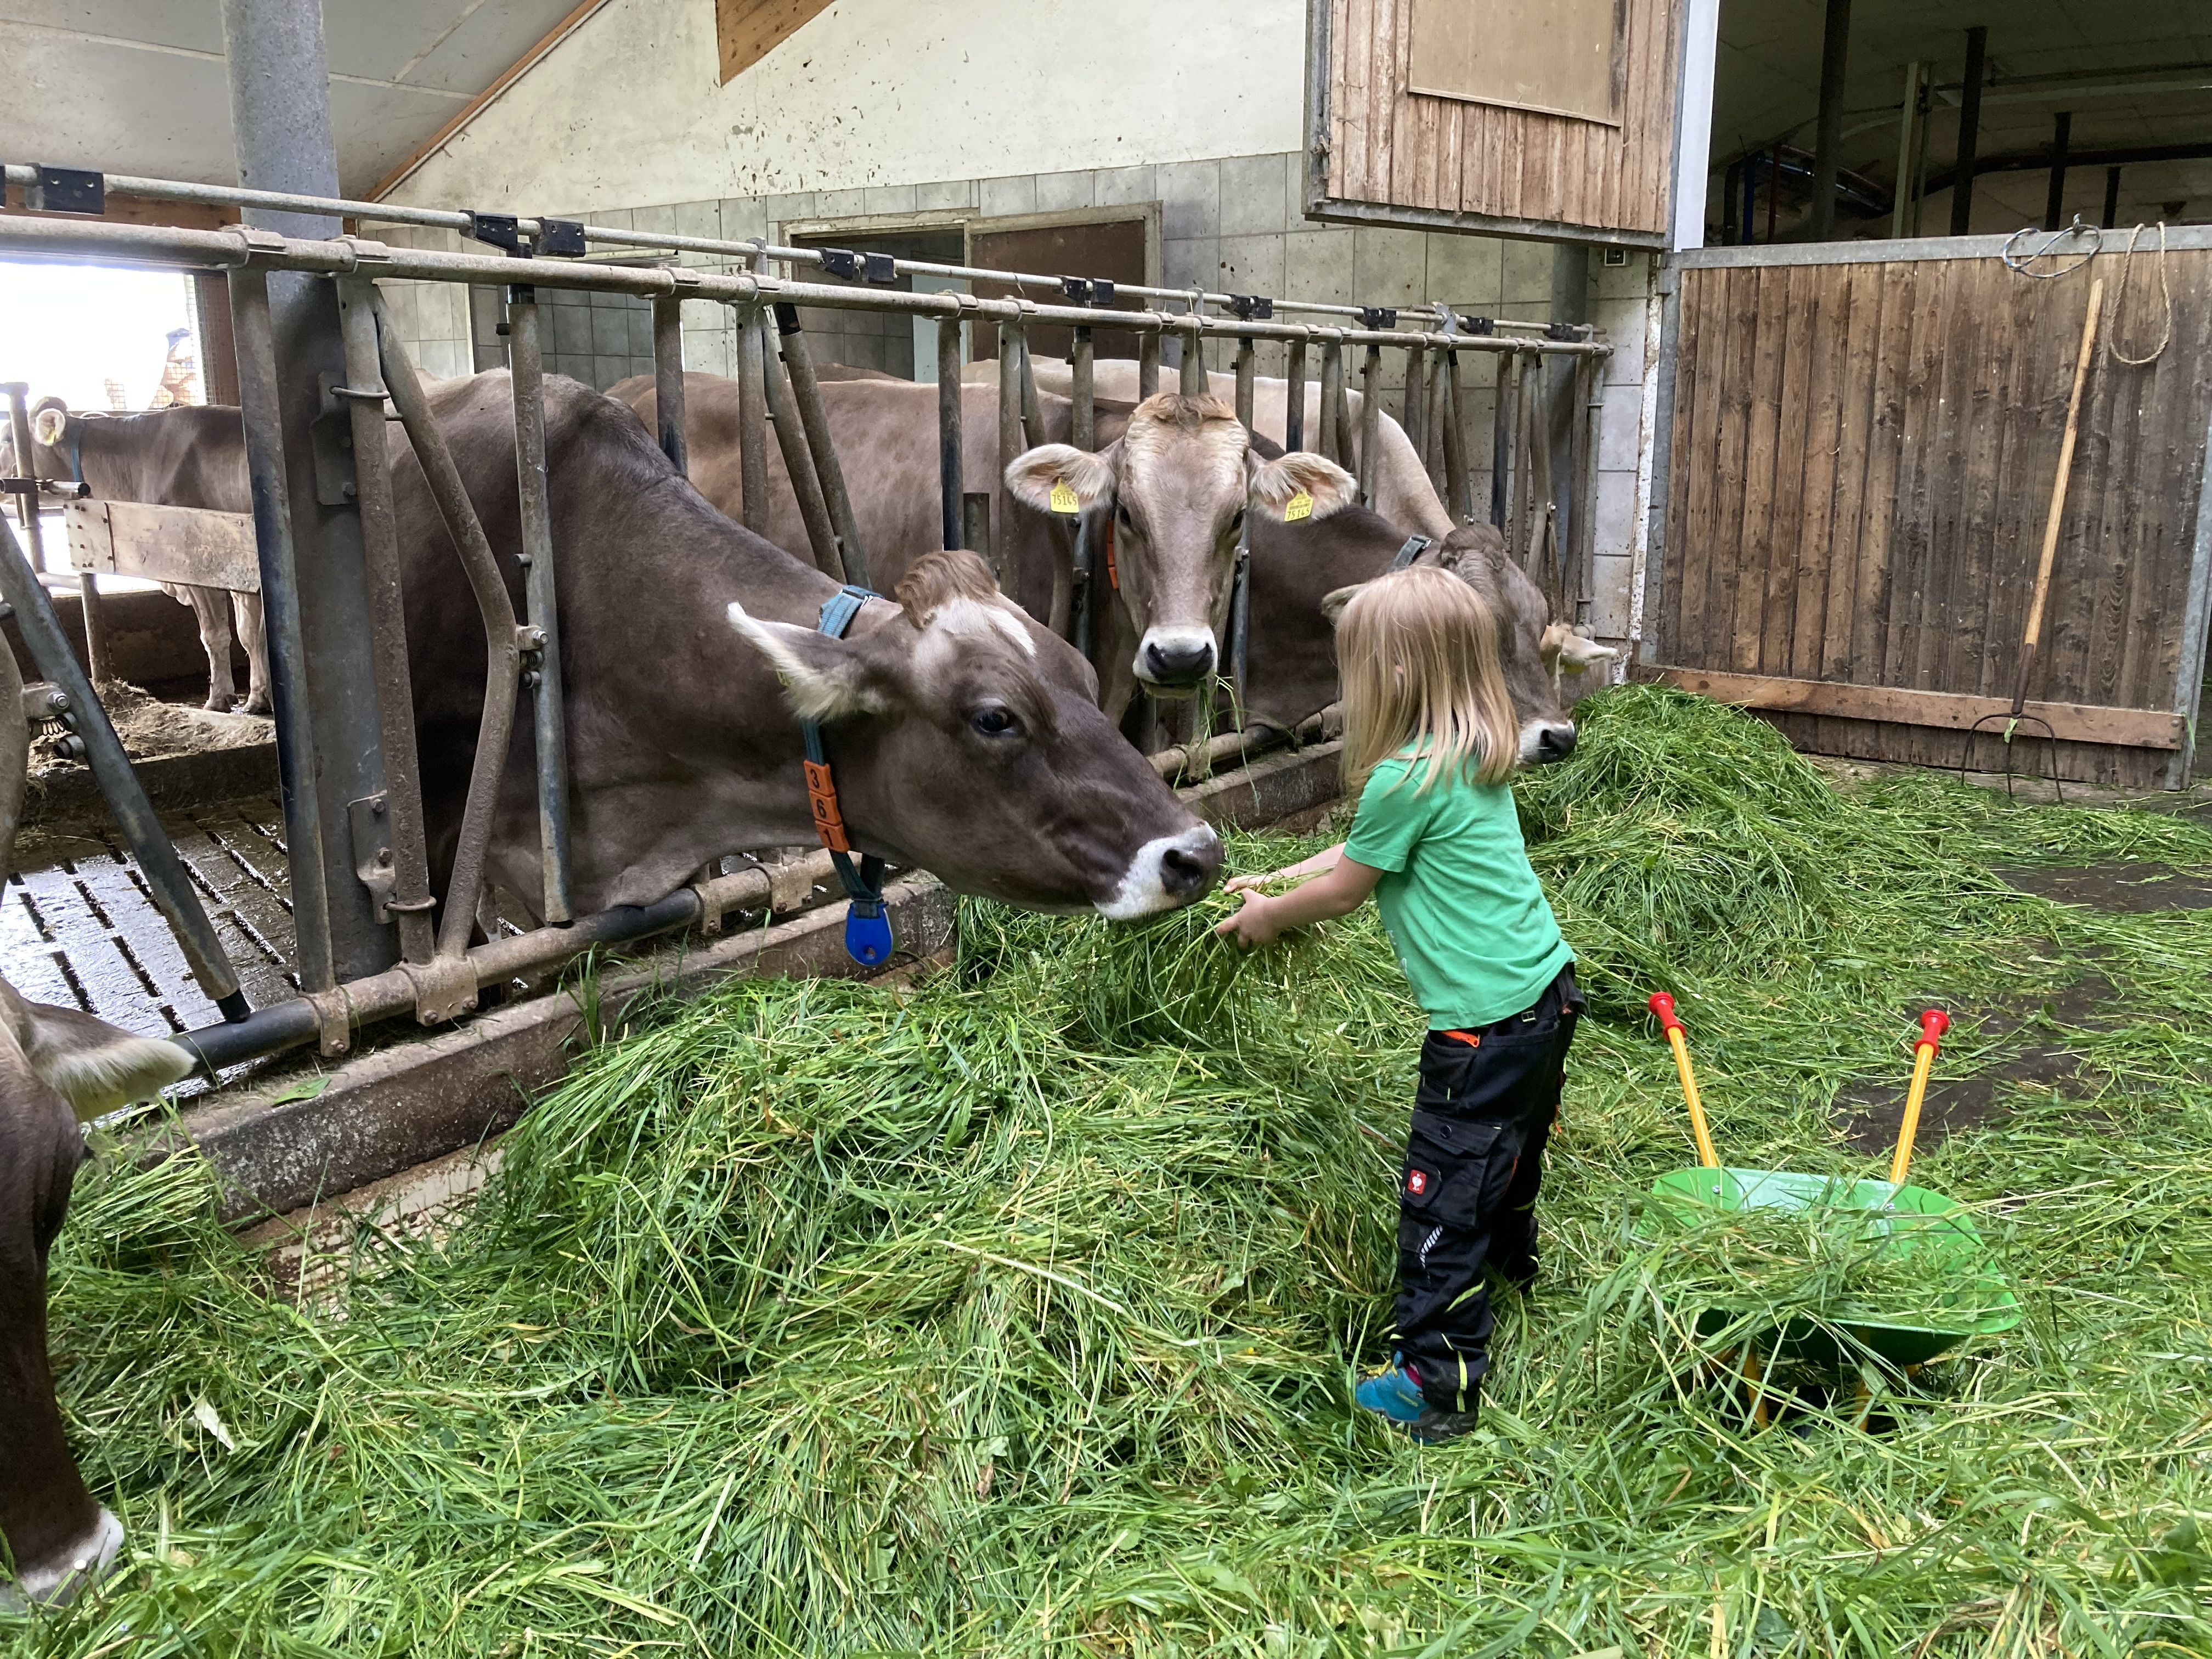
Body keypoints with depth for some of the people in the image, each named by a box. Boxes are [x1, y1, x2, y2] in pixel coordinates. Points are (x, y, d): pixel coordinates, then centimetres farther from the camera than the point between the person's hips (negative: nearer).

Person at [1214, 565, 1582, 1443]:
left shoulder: (1405, 779, -21)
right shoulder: (1478, 756, 8)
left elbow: (1347, 887, -6)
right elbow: (1366, 848, 19)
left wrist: (1269, 917, 11)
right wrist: (1278, 879, 23)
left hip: (1485, 1021, -10)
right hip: (1549, 988, 10)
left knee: (1442, 1193, -1)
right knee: (1509, 1150, 29)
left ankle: (1437, 1386, 7)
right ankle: (1512, 1271, 52)